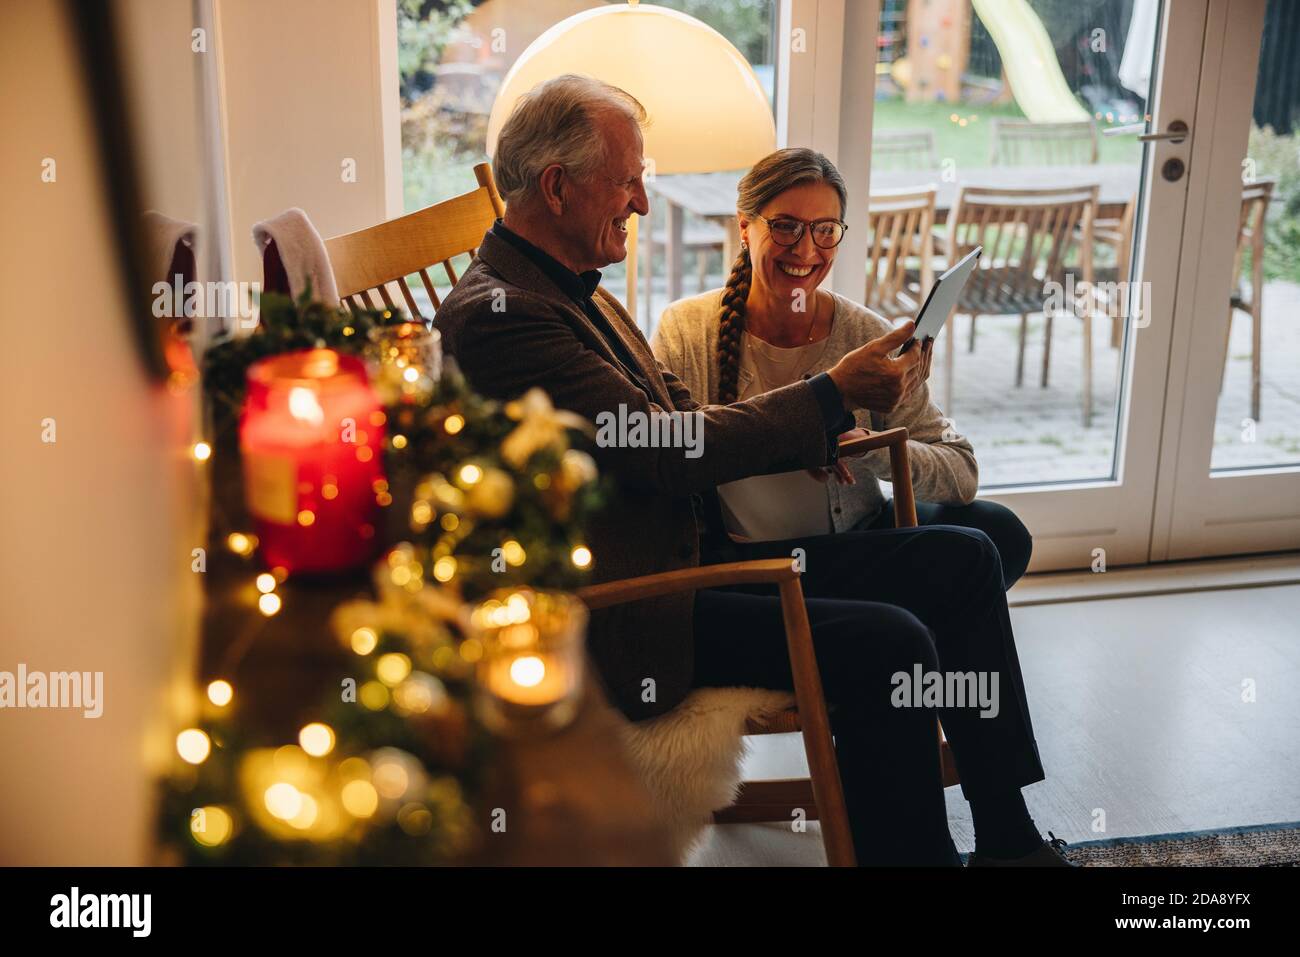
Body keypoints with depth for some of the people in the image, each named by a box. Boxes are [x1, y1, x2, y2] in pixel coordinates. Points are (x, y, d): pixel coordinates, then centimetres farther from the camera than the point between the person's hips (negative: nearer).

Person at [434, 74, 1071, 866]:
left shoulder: (577, 289, 14)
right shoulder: (495, 313, -18)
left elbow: (680, 416, 15)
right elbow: (663, 449, -22)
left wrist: (823, 428, -1)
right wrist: (831, 394, -15)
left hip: (692, 549, 10)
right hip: (626, 618, -10)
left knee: (963, 559, 5)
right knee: (887, 644, -27)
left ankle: (1009, 840, 10)